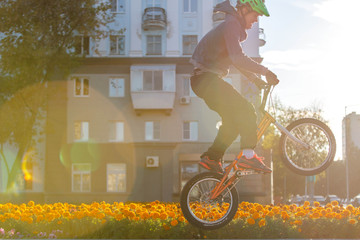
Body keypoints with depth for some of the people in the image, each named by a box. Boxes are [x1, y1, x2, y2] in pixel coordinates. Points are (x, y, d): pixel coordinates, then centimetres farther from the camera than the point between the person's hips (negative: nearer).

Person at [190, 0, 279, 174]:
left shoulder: (235, 27, 20)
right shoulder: (231, 24, -13)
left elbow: (238, 60, 27)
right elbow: (238, 58, -26)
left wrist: (257, 80, 20)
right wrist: (264, 71, -22)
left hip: (206, 80, 10)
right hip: (206, 79, -10)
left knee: (233, 119, 10)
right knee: (246, 110, -17)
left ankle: (211, 158, 14)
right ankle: (248, 155, -18)